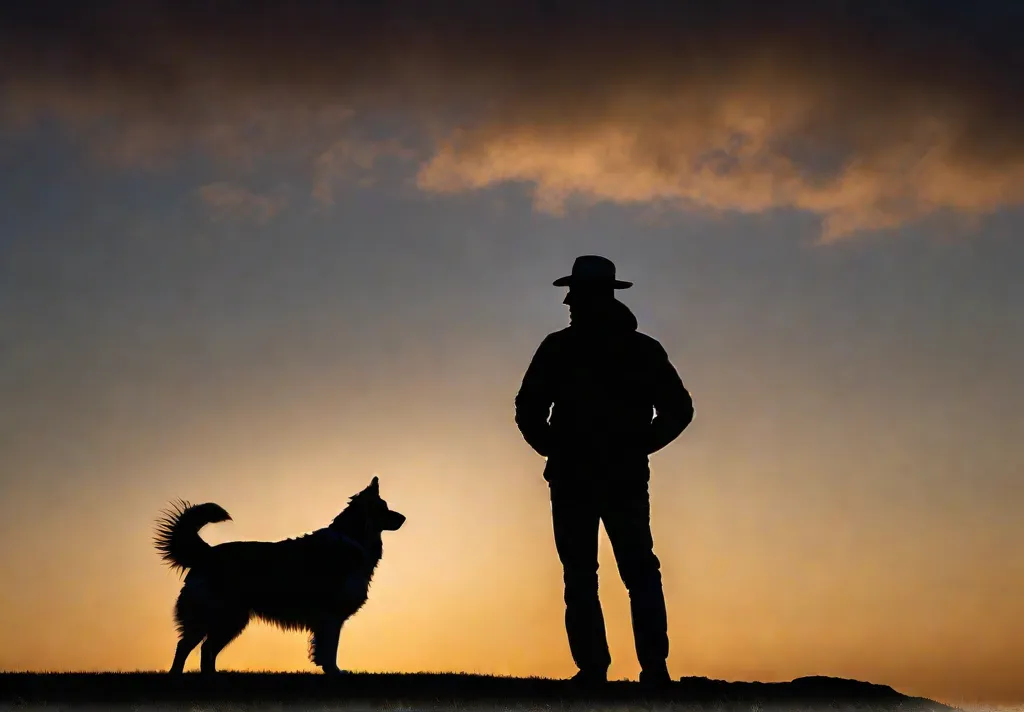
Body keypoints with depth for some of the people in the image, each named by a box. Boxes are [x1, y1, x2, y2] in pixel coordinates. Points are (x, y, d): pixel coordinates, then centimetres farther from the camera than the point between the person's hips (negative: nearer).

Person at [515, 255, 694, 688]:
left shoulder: (558, 348, -2)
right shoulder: (644, 349, 7)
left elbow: (528, 413, -4)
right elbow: (679, 410, 7)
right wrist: (637, 447, 13)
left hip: (572, 479, -2)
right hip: (626, 478, 2)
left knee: (580, 577, 4)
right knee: (640, 571, 9)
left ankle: (593, 668, -3)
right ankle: (654, 666, -2)